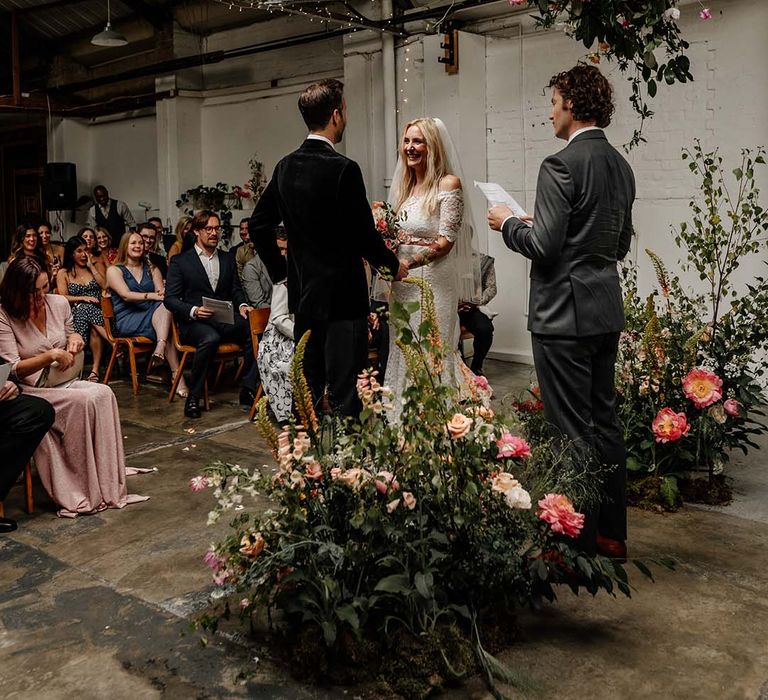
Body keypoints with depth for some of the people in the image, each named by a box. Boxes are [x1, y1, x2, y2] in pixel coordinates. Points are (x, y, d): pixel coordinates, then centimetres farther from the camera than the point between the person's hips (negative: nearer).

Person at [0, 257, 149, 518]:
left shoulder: (59, 303, 5)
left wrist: (74, 339, 0)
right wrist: (51, 355, -25)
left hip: (63, 383, 5)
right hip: (28, 391, -5)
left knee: (104, 394, -26)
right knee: (84, 400, -32)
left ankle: (109, 486, -24)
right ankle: (78, 494, -23)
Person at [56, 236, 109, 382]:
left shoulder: (94, 267, 24)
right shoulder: (63, 273, 16)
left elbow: (105, 285, 7)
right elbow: (63, 298, 5)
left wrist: (91, 266, 7)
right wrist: (83, 298, -9)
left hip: (98, 309, 1)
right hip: (75, 312, -1)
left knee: (94, 329, -37)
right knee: (86, 308, -41)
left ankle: (95, 369, -41)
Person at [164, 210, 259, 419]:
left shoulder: (228, 260, 20)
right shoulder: (180, 261, 6)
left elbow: (236, 290, 19)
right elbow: (170, 298, 0)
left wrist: (242, 305, -5)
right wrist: (193, 311, -19)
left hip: (225, 321, 4)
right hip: (193, 323, -4)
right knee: (210, 338, -39)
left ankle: (248, 390, -21)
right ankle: (193, 397, -26)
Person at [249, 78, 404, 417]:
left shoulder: (285, 167, 6)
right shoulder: (343, 169, -15)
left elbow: (258, 225, 12)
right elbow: (364, 235, -14)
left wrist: (280, 270, 19)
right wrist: (394, 265, 3)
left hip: (303, 296, 7)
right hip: (342, 297, -7)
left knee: (305, 390, 15)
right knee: (344, 393, -2)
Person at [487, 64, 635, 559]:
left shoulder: (561, 165, -15)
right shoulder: (621, 166, 12)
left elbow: (544, 246, -18)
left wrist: (508, 224, -1)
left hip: (564, 314, -9)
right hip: (607, 312, 9)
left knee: (573, 430, -1)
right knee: (605, 421, 15)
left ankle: (581, 540, 9)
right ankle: (612, 533, 26)